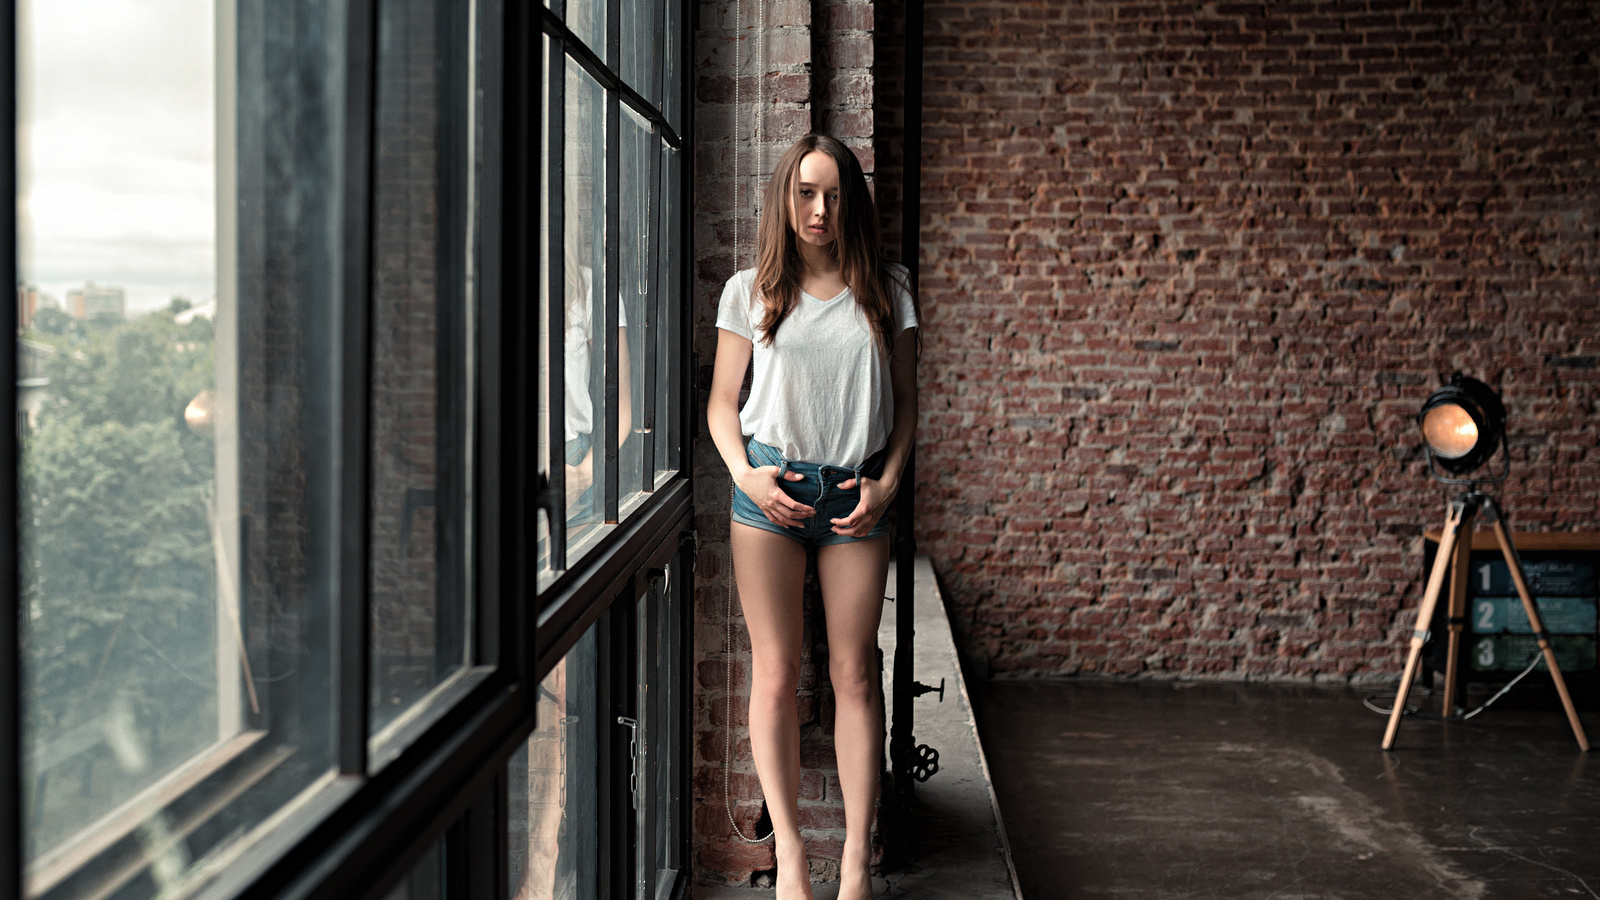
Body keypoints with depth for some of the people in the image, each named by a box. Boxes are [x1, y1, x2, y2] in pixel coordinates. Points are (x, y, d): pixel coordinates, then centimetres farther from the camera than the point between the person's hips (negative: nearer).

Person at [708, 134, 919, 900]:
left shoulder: (885, 292, 9)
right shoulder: (750, 291, 6)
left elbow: (905, 400, 10)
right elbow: (723, 401, 9)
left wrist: (887, 483, -3)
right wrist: (744, 472, -8)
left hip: (854, 492, 1)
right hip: (772, 488, 0)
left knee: (854, 673, 1)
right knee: (774, 672, 1)